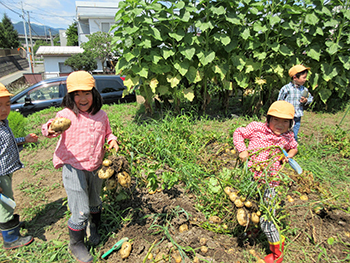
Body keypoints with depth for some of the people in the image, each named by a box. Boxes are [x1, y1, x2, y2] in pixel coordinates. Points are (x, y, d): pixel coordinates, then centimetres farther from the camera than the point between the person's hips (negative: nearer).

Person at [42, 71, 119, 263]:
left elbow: (107, 132, 14)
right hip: (74, 169, -4)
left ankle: (94, 229, 53)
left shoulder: (101, 115, 1)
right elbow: (50, 128, -21)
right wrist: (50, 129, -44)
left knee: (95, 203, 24)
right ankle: (76, 244, 28)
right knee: (81, 212, -1)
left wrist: (112, 140, -6)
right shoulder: (66, 115, -11)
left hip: (95, 168, 5)